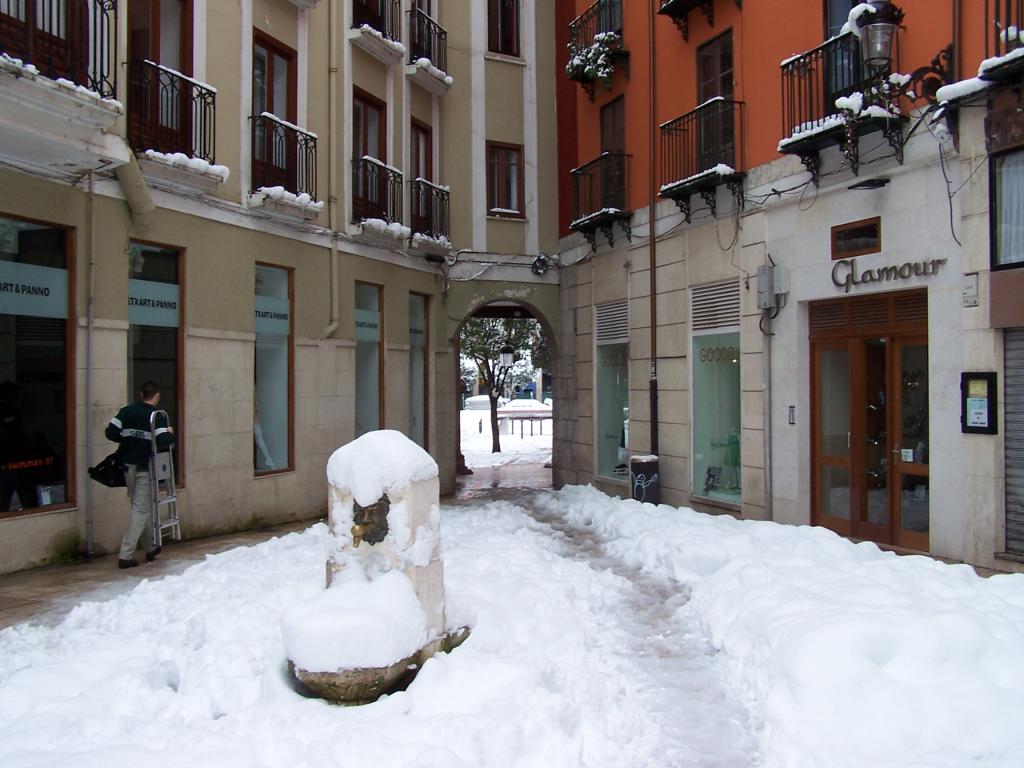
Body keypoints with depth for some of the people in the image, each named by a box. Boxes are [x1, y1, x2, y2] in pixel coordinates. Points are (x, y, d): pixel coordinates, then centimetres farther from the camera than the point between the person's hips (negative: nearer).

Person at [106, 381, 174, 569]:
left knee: (143, 506, 18)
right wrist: (171, 434, -2)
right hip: (144, 468, -6)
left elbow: (110, 432, -2)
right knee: (141, 509, 0)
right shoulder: (158, 417, -12)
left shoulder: (126, 411, 3)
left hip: (128, 466, 6)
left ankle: (150, 548, 30)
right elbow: (163, 441, -22)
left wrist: (126, 439, 15)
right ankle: (125, 555, -4)